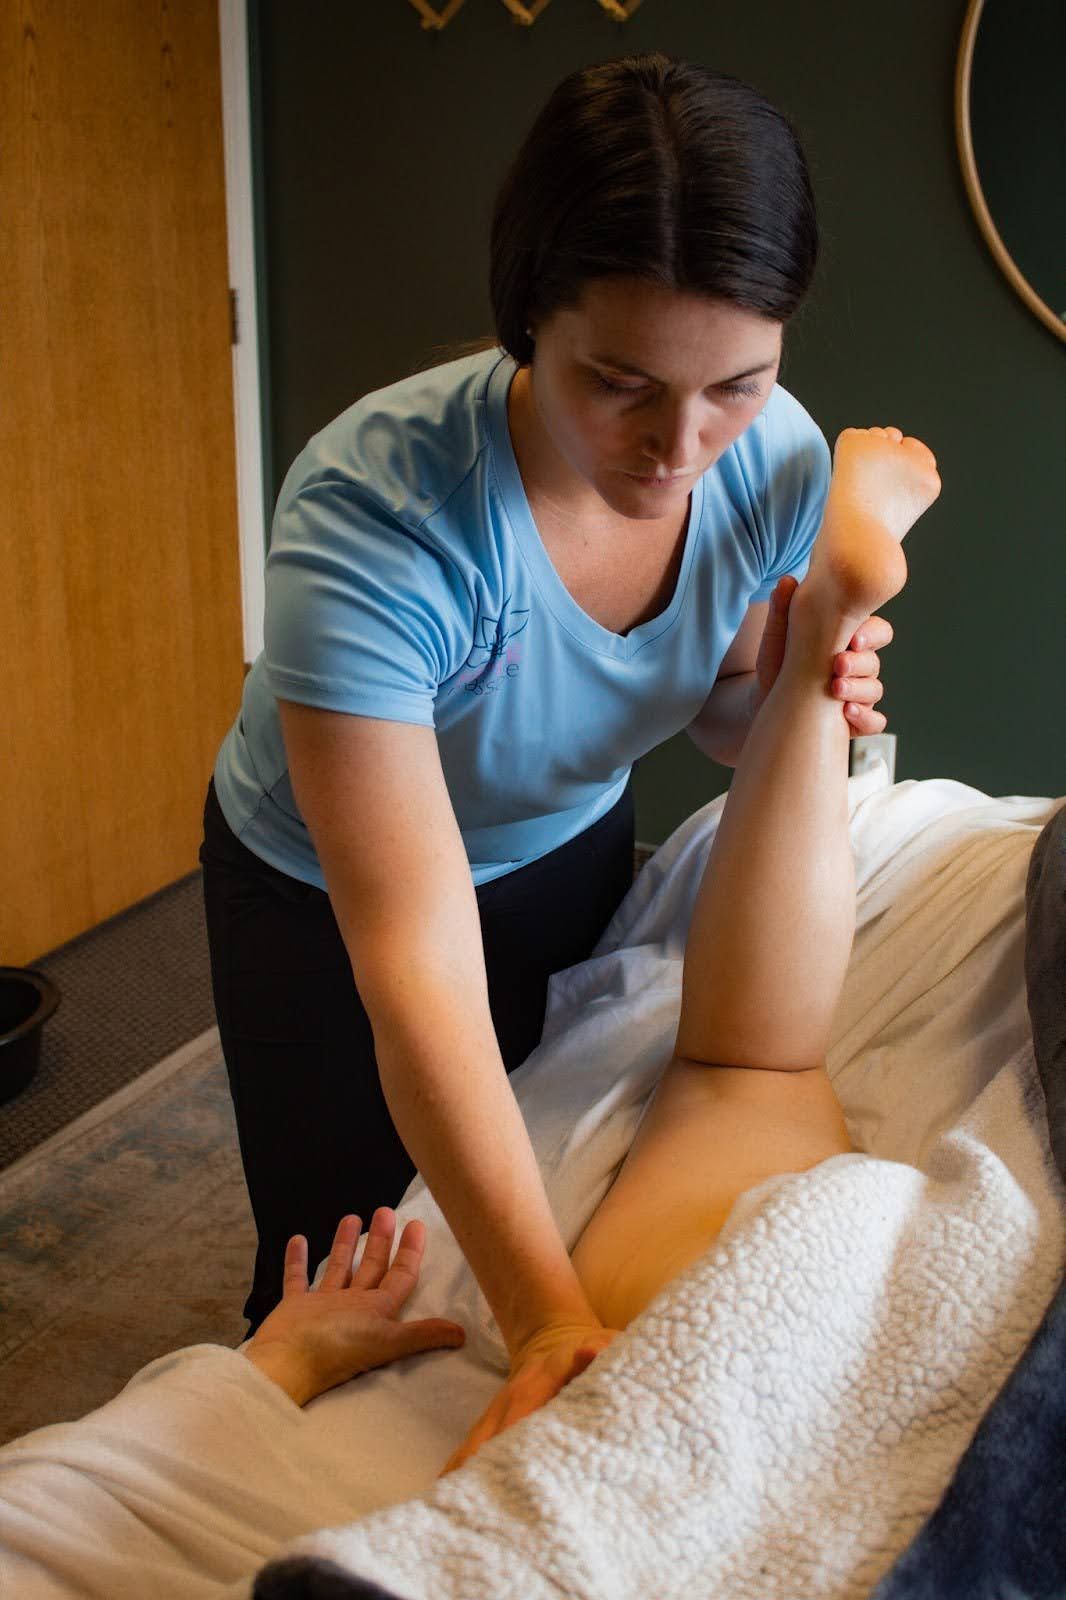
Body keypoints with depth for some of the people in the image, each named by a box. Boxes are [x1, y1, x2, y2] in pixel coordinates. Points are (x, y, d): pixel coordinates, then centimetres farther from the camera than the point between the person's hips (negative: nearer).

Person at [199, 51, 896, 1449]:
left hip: (568, 854, 5)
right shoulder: (374, 512, -40)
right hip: (324, 894, -4)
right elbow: (417, 970, -42)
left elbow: (719, 704, -3)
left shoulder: (777, 457, -23)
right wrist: (546, 1307, -50)